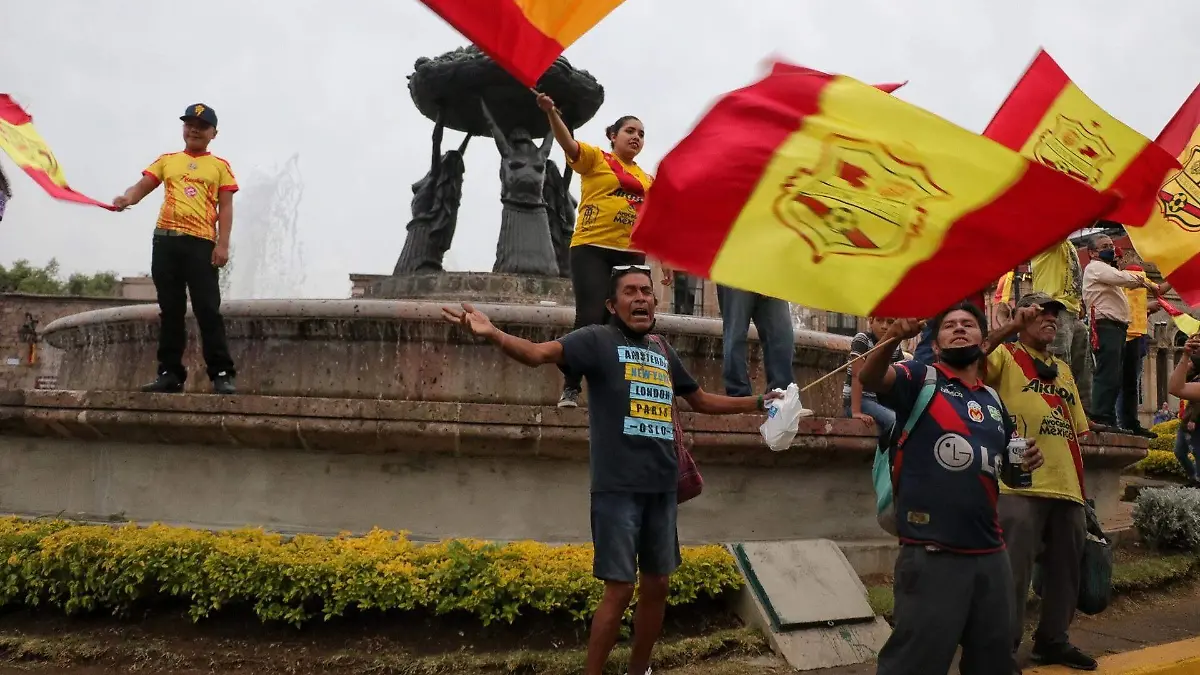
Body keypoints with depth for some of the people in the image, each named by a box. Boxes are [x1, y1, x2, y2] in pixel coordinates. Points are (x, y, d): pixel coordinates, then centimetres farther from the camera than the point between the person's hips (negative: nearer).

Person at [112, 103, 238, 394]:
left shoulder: (220, 166, 10)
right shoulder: (167, 160, 17)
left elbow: (225, 208, 5)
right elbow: (142, 186, 7)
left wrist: (223, 245, -7)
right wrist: (127, 198, -16)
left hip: (202, 243, -3)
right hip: (166, 240, 3)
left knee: (207, 309, -9)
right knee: (171, 311, 5)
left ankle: (222, 373, -8)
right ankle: (170, 373, 8)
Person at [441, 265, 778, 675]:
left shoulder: (662, 349, 14)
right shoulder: (597, 339, -4)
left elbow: (702, 400, 28)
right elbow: (538, 353, -20)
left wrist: (758, 402, 30)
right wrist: (493, 334, -39)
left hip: (662, 485, 6)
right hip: (618, 486, -6)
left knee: (657, 585, 14)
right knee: (619, 590, -5)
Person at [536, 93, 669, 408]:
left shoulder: (648, 179, 19)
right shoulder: (596, 158, 5)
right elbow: (568, 143, -13)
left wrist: (665, 261, 16)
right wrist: (551, 112, -31)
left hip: (631, 255, 5)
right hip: (592, 249, -5)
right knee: (591, 317, -14)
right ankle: (571, 387, -6)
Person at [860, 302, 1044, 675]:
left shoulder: (993, 399, 16)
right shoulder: (921, 378, -1)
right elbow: (870, 377, -22)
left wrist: (1026, 462, 6)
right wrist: (894, 336, -41)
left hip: (991, 555, 7)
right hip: (931, 555, -6)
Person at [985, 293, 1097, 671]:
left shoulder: (1064, 369, 22)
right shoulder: (1005, 356, 2)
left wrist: (1079, 484, 19)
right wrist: (1011, 327, -23)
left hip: (1066, 489, 7)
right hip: (1021, 487, -7)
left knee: (1064, 570, 14)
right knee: (1013, 571, -6)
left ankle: (1053, 641, 29)